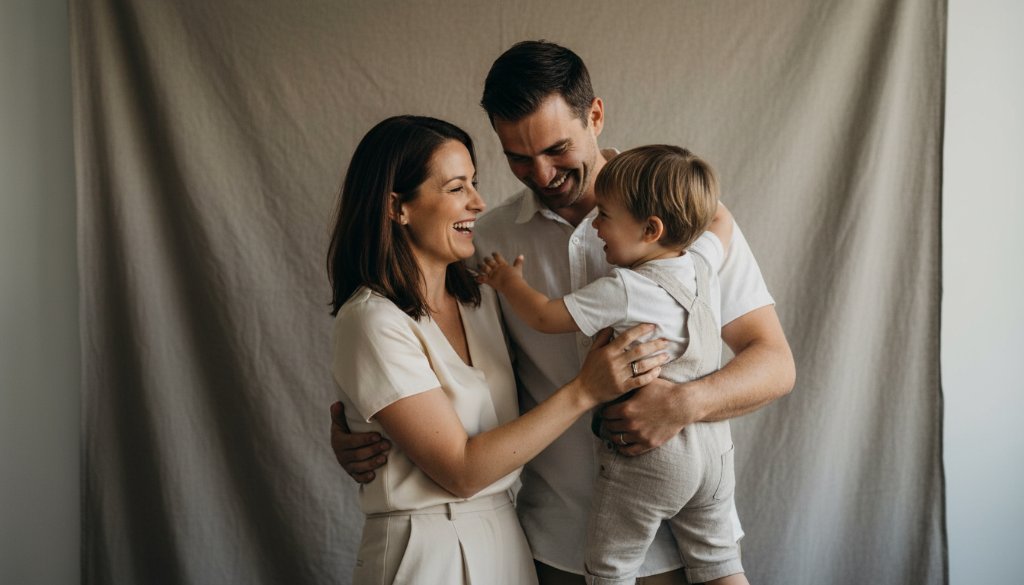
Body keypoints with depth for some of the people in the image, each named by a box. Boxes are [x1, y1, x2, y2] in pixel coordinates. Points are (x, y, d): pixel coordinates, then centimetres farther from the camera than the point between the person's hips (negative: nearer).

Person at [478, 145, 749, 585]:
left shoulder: (623, 290, -21)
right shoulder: (703, 263, -2)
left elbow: (545, 317, -12)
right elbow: (720, 218, 21)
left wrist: (508, 281, 4)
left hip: (645, 460, -7)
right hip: (714, 450, 7)